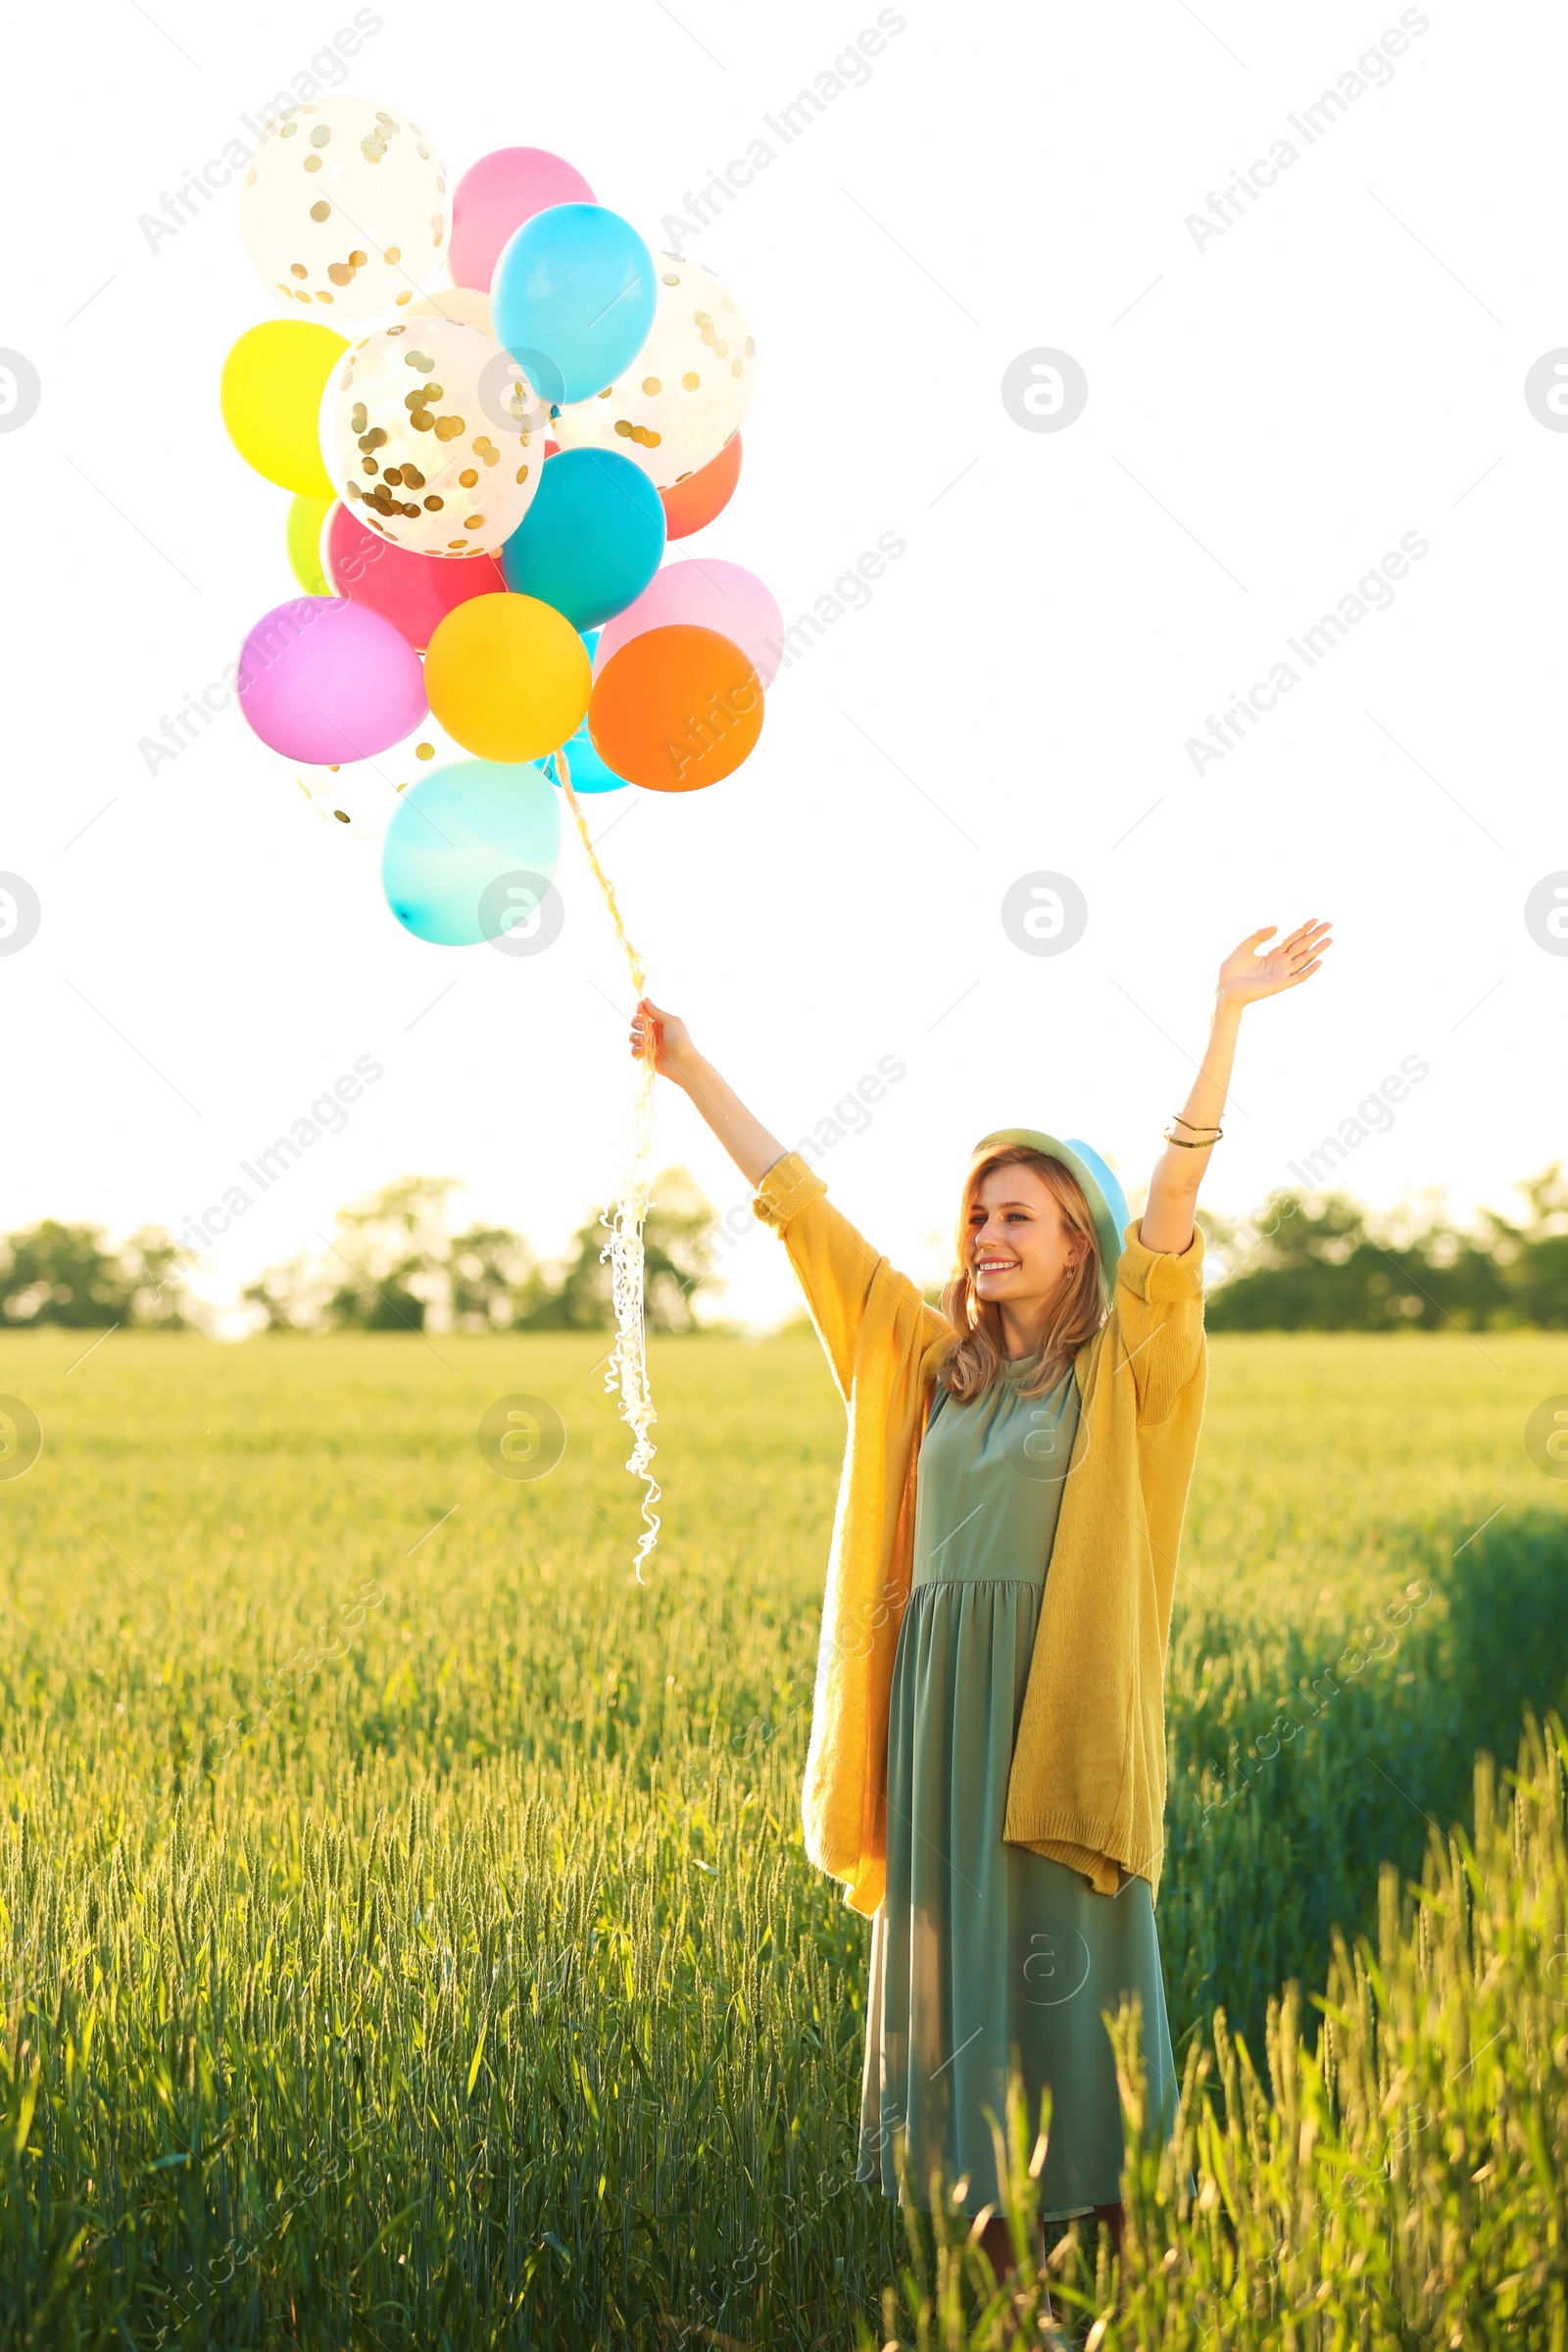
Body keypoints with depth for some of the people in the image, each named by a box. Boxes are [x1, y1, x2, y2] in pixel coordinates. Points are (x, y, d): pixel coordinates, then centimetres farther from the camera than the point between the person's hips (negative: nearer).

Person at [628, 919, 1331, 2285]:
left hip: (1061, 1703, -5)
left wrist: (1228, 1020, -22)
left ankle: (1112, 2215, 2)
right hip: (937, 1699, 5)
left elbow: (1176, 1197, -11)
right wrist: (690, 1072, 15)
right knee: (948, 1955, 5)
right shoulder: (931, 1357, 14)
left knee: (1071, 1955, -4)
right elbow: (797, 1203, 15)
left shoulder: (1124, 1369, 1)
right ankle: (977, 2225, 11)